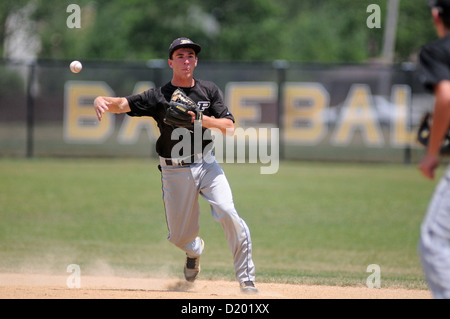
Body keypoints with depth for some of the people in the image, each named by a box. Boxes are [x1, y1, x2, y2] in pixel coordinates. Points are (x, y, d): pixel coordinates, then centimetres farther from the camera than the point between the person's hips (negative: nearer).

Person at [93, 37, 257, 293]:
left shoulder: (209, 91, 4)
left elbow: (229, 127, -4)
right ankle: (195, 250, 46)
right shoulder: (159, 97, -1)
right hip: (175, 173, 0)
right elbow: (123, 104, -12)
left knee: (228, 213, -22)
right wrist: (102, 100, -33)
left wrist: (203, 120, -20)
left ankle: (246, 279, -12)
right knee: (180, 236, 6)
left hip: (206, 164, 0)